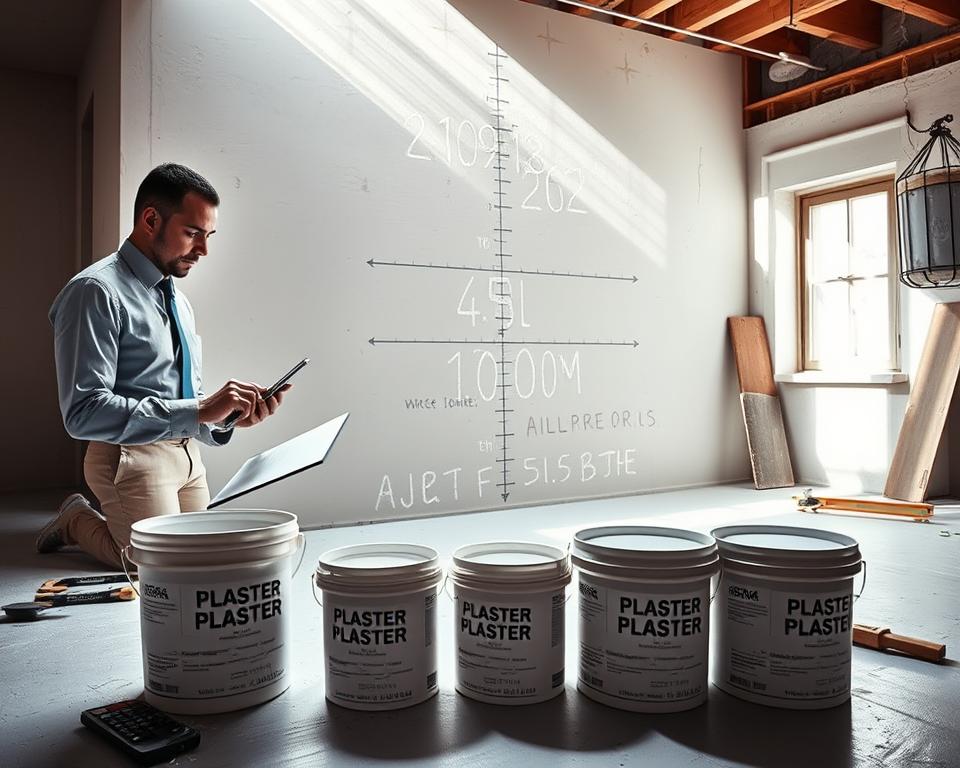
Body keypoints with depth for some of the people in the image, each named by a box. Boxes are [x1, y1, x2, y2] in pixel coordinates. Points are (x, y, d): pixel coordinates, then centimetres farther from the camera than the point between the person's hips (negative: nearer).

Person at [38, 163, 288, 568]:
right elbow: (84, 412, -23)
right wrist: (198, 411, -26)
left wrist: (229, 416, -6)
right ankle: (80, 521, 16)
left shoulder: (179, 301, 12)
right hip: (133, 456, -8)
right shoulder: (96, 291, -14)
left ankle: (86, 520, 31)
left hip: (187, 453, 8)